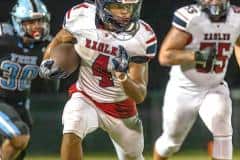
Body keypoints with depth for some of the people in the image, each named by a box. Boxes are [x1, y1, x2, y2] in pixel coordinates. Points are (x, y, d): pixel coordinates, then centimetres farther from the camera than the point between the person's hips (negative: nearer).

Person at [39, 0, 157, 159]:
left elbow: (140, 96, -22)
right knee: (71, 134, -30)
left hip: (121, 107, 1)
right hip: (85, 98, -1)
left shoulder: (142, 37, -22)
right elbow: (59, 41, 6)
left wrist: (123, 76, -42)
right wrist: (48, 62, -14)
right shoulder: (80, 16, -20)